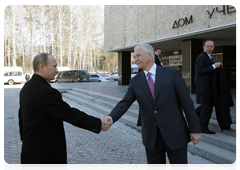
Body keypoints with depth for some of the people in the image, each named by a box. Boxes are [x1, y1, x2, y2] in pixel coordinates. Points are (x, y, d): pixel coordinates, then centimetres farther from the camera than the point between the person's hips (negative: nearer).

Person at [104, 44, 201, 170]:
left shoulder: (171, 74, -7)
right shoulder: (135, 81, 3)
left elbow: (186, 102, -6)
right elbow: (124, 103, -5)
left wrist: (195, 129, -7)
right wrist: (110, 119, -24)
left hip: (175, 134, -2)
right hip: (151, 137, 3)